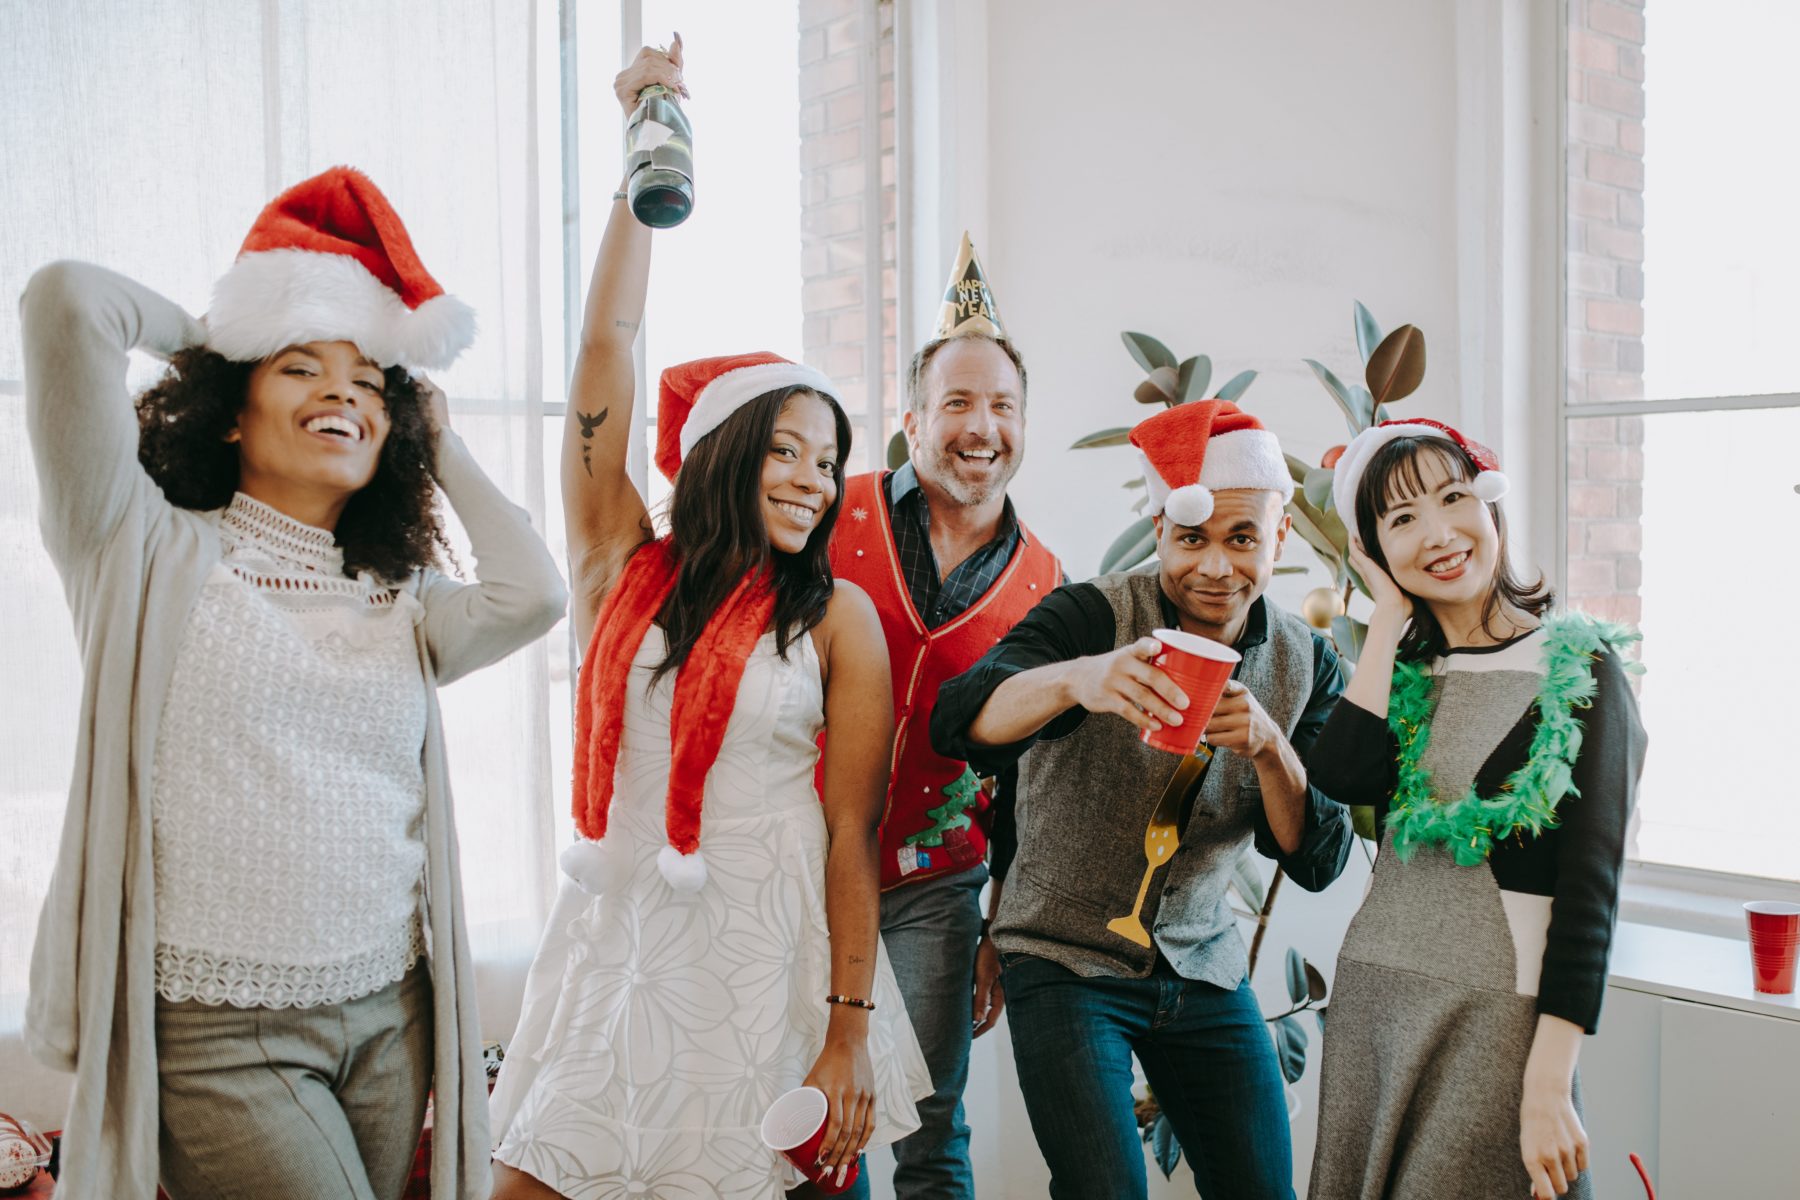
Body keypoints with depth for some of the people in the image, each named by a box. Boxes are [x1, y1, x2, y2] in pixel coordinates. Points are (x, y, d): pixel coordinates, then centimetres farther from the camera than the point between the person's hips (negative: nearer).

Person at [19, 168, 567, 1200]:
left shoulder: (401, 608, 10)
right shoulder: (153, 553, -1)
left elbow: (533, 594, -11)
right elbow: (67, 301, -12)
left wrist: (442, 442, 5)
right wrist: (209, 332, 9)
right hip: (216, 1031, -4)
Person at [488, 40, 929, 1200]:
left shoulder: (839, 616, -2)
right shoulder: (625, 567, 4)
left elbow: (854, 829, -5)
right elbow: (607, 349, -1)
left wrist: (849, 1037, -10)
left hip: (774, 951, -2)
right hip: (620, 939, 2)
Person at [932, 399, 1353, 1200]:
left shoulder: (1305, 663, -1)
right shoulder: (1094, 617, -15)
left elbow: (1317, 862, -4)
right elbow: (959, 724, -31)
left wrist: (1270, 748, -24)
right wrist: (1076, 679, -50)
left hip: (1204, 969, 5)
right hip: (1065, 959, -4)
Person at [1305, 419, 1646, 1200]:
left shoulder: (1579, 667, -5)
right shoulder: (1401, 668, 9)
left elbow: (1590, 885, -9)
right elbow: (1344, 777, -12)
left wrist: (1549, 1084, -15)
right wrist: (1390, 615, -4)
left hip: (1499, 1012, -4)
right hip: (1370, 995, 5)